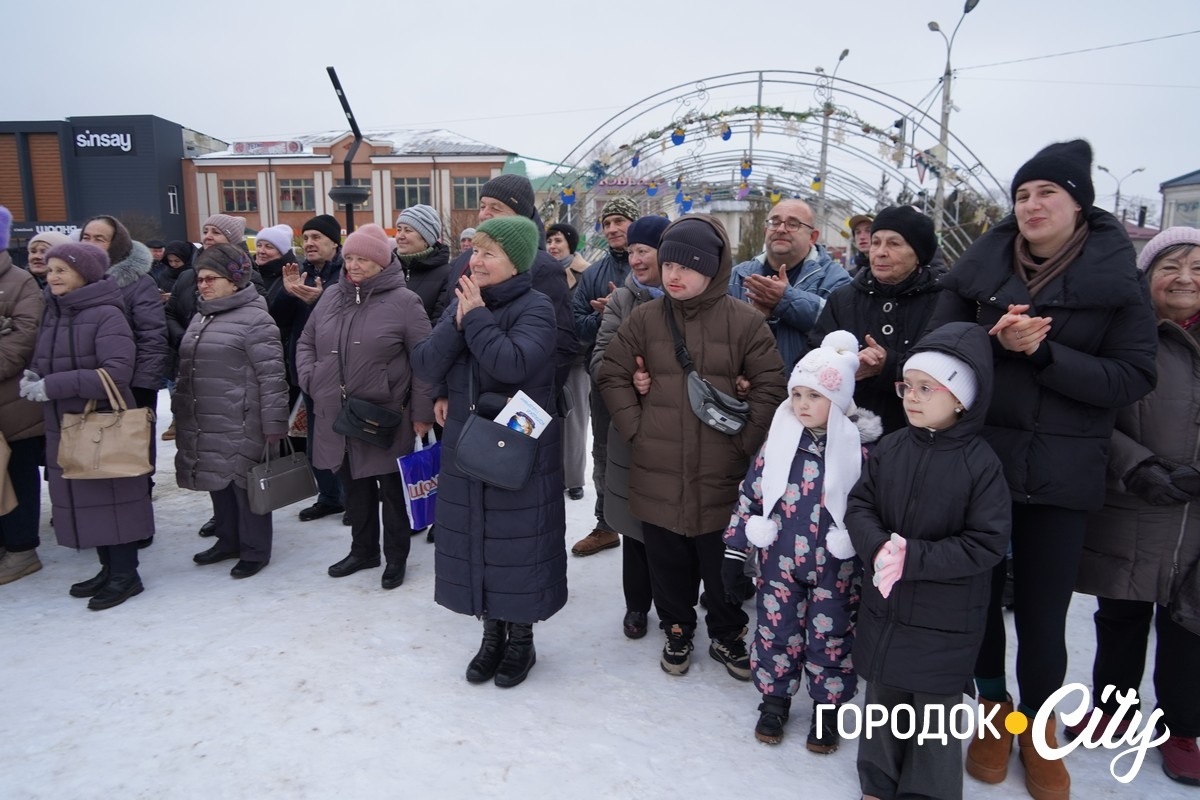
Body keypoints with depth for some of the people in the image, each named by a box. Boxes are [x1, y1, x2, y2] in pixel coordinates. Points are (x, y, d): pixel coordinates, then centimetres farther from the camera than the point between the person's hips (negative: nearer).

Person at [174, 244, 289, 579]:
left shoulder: (254, 319, -13)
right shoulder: (201, 317, 15)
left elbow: (271, 376, -17)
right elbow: (186, 369, 23)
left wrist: (274, 424, -19)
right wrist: (181, 412, 22)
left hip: (239, 425, -8)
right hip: (203, 423, 8)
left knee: (245, 483, 2)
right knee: (218, 482, 18)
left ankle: (255, 550, 16)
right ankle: (228, 540, 34)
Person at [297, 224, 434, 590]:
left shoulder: (404, 301, -10)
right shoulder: (331, 296, 8)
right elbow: (306, 343, 19)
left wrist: (422, 412, -12)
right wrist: (310, 380, 3)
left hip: (386, 418, -5)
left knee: (392, 488, 8)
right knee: (353, 485, 18)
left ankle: (396, 556, 25)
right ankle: (363, 549, 36)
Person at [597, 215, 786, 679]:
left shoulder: (744, 321, -4)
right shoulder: (644, 319, 2)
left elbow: (770, 387, -1)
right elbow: (612, 376, 7)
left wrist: (744, 441, -6)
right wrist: (635, 428, -1)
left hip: (721, 472, -1)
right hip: (657, 471, 2)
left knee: (722, 560, 13)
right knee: (667, 558, 15)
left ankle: (727, 635, 35)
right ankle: (677, 629, 37)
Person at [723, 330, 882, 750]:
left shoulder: (857, 450, -9)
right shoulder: (777, 442, -4)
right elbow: (749, 497, -2)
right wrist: (734, 555, -2)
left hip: (834, 567, -1)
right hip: (779, 560, 2)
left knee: (831, 639, 11)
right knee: (775, 631, 12)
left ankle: (827, 708, 32)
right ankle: (774, 699, 34)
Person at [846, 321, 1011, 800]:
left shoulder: (980, 464, -15)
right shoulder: (891, 449, -3)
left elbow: (987, 544, -17)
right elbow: (859, 506, 0)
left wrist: (913, 558, -24)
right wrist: (879, 548, -20)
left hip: (944, 619, -4)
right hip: (884, 606, 4)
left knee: (935, 710, 11)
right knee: (881, 697, 20)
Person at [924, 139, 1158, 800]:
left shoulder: (1117, 276, -1)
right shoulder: (981, 265, 2)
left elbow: (1133, 377, -6)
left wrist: (1043, 353, -19)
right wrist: (996, 342, -18)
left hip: (1062, 470, -1)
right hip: (977, 458, 2)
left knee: (1042, 609, 6)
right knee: (979, 591, 11)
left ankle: (1041, 728, 31)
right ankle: (993, 708, 34)